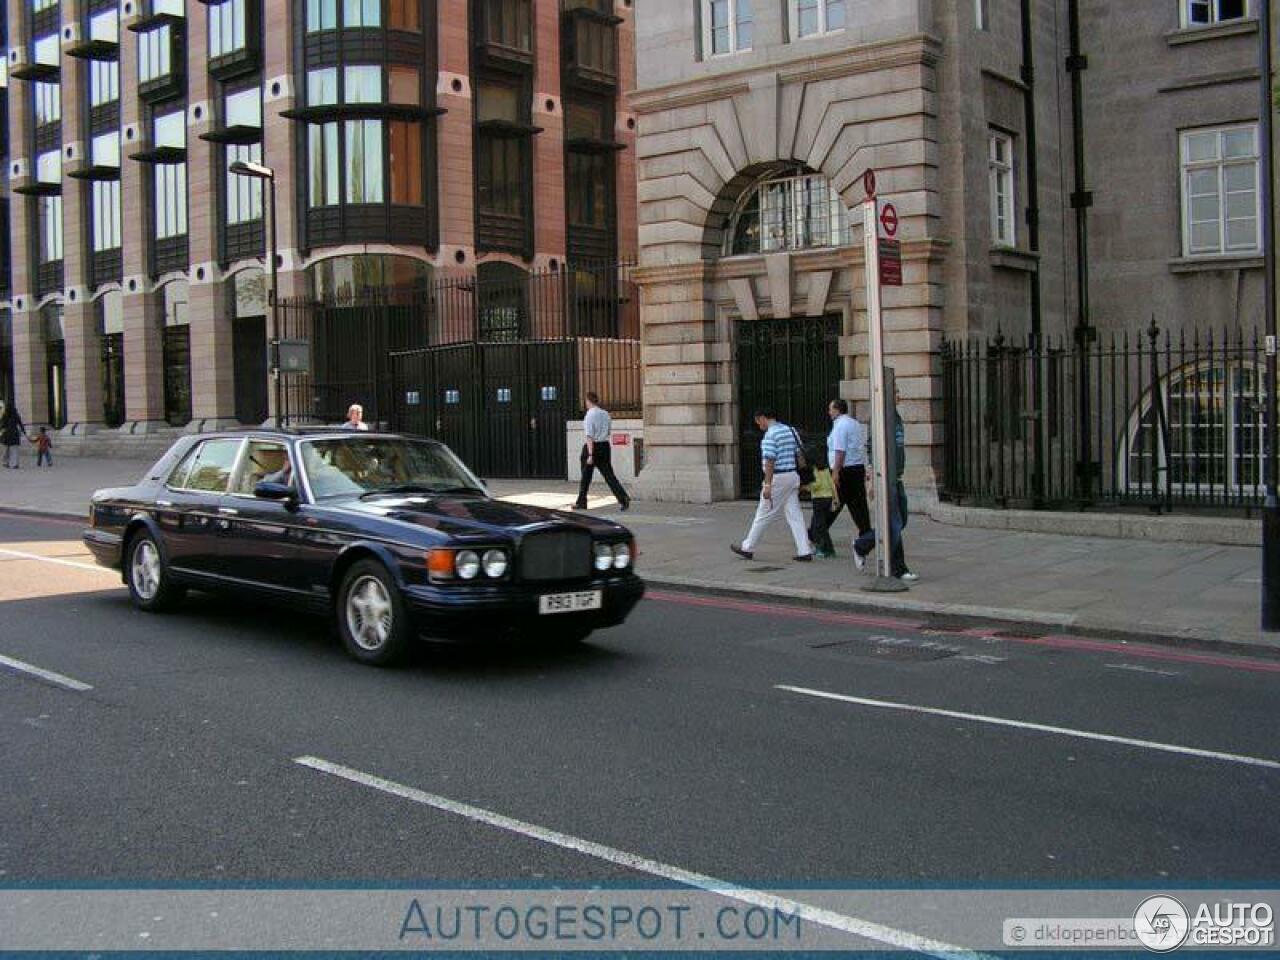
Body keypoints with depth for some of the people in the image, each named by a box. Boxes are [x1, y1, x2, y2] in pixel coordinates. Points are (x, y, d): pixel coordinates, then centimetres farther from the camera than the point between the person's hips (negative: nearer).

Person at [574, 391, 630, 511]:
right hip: (605, 446, 5)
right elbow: (609, 429, 19)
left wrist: (590, 455, -23)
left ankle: (581, 502, 22)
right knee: (609, 475, 3)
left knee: (586, 476, 10)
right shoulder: (605, 414, 6)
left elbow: (589, 436, -20)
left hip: (592, 447, -5)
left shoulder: (589, 415, -15)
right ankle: (623, 498, -13)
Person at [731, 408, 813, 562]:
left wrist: (767, 484, -20)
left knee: (763, 515, 2)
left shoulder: (770, 434, -13)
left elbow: (770, 461, -19)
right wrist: (798, 482, 19)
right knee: (794, 515, 5)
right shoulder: (790, 430, 13)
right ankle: (804, 552, -1)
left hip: (778, 478, -8)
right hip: (793, 476, 8)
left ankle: (747, 548, 14)